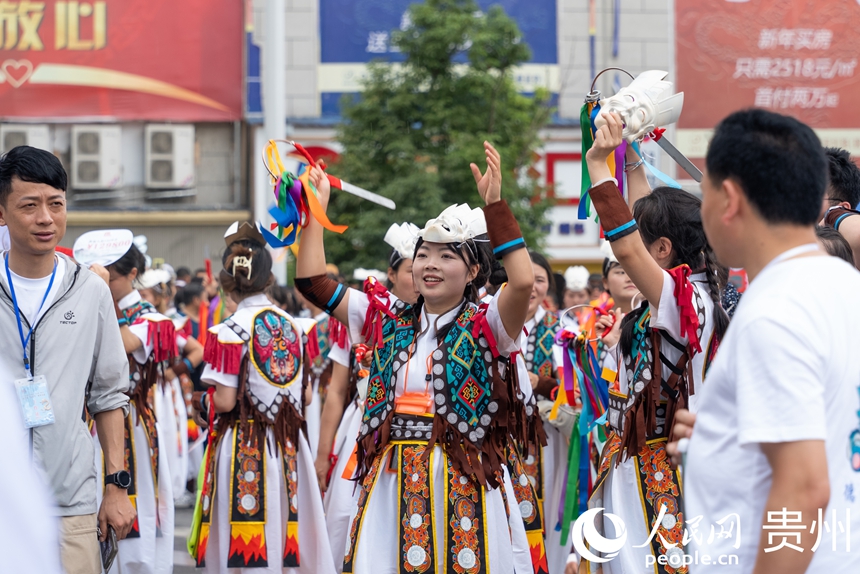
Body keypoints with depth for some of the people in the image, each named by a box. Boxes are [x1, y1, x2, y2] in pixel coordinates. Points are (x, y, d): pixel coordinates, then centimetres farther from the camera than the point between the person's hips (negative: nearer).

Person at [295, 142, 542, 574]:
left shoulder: (485, 327, -1)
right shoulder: (389, 322, 11)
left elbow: (523, 282, -21)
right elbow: (311, 280, 10)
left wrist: (494, 204, -22)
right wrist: (316, 206, 7)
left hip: (464, 483, -4)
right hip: (392, 482, 4)